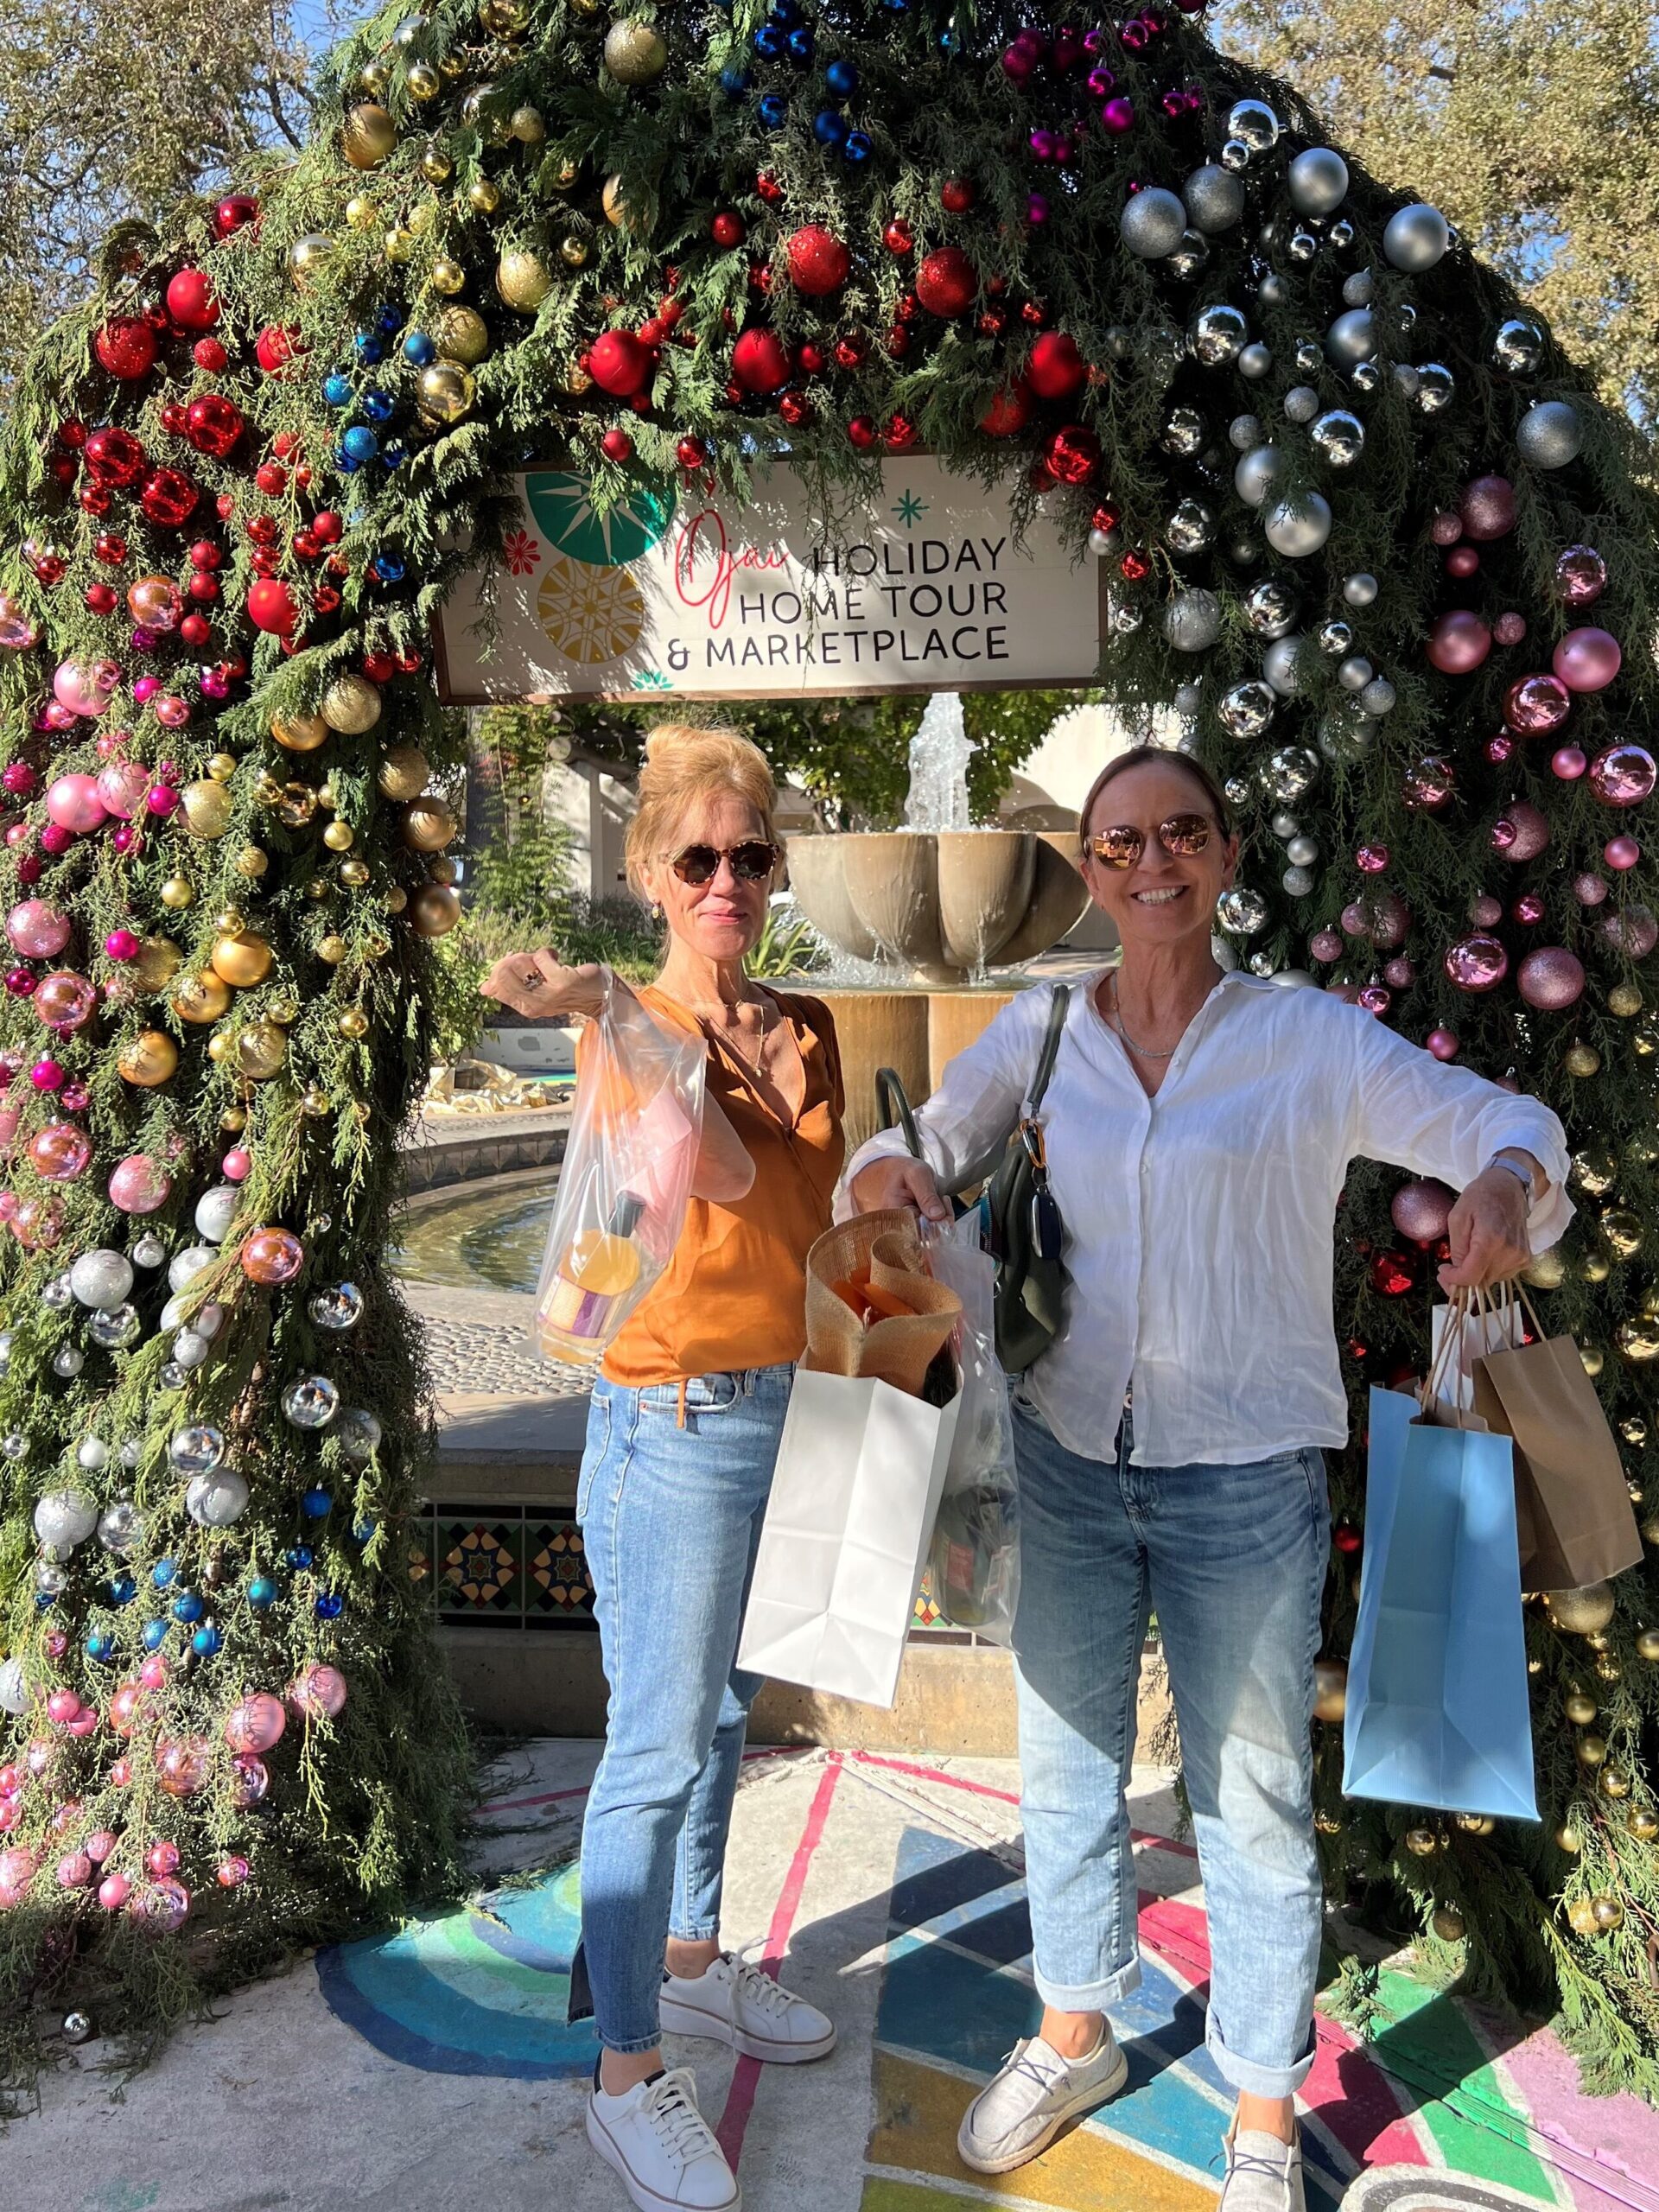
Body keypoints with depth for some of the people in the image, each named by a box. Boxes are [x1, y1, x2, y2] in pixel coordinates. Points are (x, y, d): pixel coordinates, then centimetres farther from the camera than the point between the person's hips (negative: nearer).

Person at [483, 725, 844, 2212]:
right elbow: (728, 1174, -29)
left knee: (720, 1712, 21)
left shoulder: (802, 1027, 7)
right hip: (676, 1418, -7)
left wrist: (777, 1080, -11)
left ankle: (691, 1961, 42)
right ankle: (629, 2075, 19)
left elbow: (812, 1203, 3)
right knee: (658, 1746, 2)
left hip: (783, 1403, 7)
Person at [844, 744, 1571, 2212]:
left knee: (1253, 1801, 10)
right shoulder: (1040, 1032, 3)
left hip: (1244, 1480, -2)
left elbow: (1502, 1122, 1)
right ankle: (1075, 2034, 44)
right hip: (1068, 1459, 3)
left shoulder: (1310, 1040, -4)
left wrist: (1504, 1183, -22)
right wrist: (892, 1174, -15)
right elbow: (919, 1152, 9)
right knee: (1068, 1761, 19)